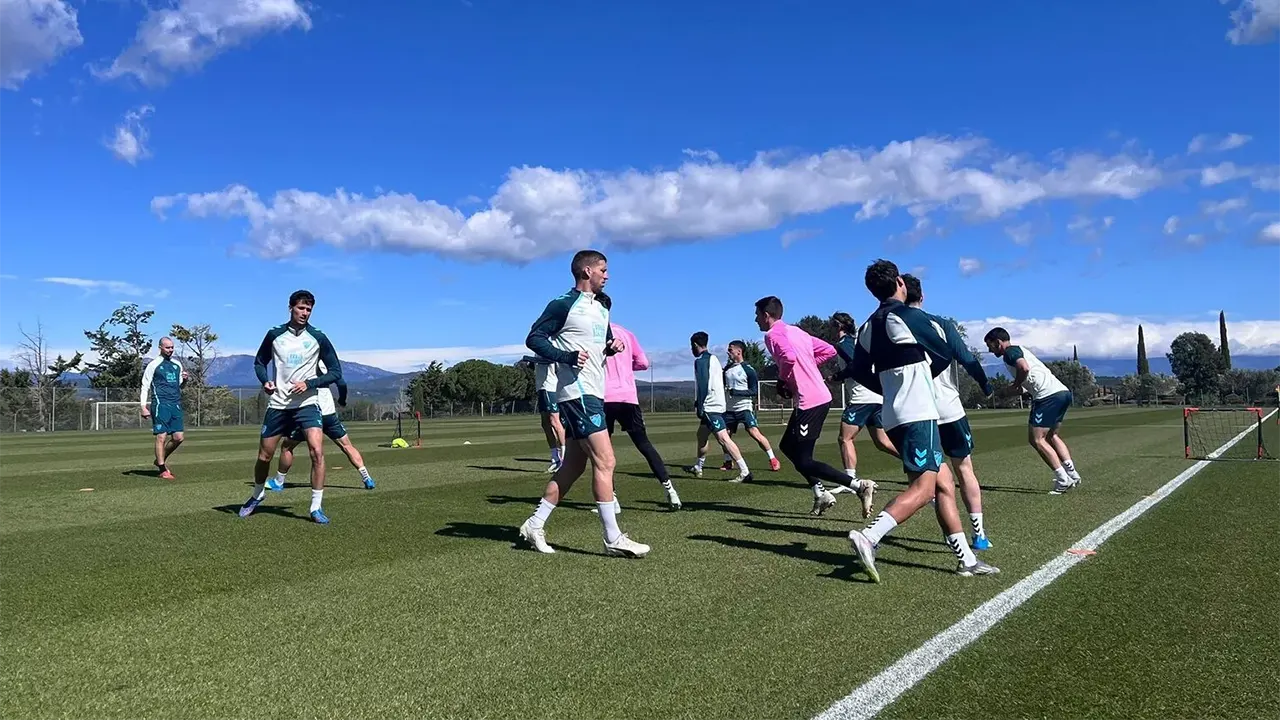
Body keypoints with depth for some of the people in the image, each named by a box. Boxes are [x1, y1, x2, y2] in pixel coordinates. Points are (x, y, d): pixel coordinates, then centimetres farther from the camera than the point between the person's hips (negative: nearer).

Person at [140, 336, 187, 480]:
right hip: (161, 404, -6)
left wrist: (184, 380, 2)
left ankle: (161, 460, 23)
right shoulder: (153, 365, 0)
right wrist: (144, 407, -9)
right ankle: (162, 470, 0)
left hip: (176, 405, 6)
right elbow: (145, 386, -1)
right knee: (161, 436, -6)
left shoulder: (177, 364, 17)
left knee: (178, 437, 2)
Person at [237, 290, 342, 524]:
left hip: (307, 404, -2)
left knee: (317, 452, -20)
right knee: (264, 456, 11)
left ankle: (316, 507, -10)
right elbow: (259, 362, 16)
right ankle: (257, 496, 40)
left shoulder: (318, 338, -2)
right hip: (277, 404, 2)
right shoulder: (274, 335, 3)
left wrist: (308, 384, -15)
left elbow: (335, 372, -2)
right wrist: (264, 381, -4)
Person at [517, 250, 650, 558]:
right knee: (605, 461, -11)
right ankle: (613, 538, -6)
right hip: (578, 393, -10)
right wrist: (566, 356, -21)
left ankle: (535, 525, 20)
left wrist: (612, 347, 5)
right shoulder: (564, 304, -7)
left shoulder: (601, 309, 18)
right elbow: (534, 338, -9)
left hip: (593, 393, 10)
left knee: (573, 466, 11)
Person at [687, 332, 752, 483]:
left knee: (723, 438, -17)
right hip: (717, 404, 10)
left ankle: (744, 472, -25)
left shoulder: (700, 361, -10)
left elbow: (702, 384, -19)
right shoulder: (714, 358, 17)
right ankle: (698, 467, 33)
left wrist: (699, 406, -18)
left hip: (710, 406, -10)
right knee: (701, 434, 22)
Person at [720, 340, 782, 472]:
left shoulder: (748, 370, -9)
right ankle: (728, 462, 23)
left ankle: (773, 460, -5)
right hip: (729, 408, 6)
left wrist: (737, 392, -20)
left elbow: (754, 391, -11)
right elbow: (722, 385, 25)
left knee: (755, 433, -15)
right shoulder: (727, 368, 10)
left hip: (744, 408, -6)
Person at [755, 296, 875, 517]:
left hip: (809, 401, -10)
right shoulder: (795, 331, 19)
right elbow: (828, 351, 19)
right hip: (822, 397, 10)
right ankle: (820, 494, 16)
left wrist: (782, 379, -9)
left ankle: (859, 486, -12)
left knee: (803, 461, -4)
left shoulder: (773, 335, -8)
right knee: (788, 446, 21)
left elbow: (789, 357, -28)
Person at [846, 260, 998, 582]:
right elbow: (945, 356, 2)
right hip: (918, 414, -8)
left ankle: (966, 559, 14)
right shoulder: (910, 316, -9)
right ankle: (868, 537, -24)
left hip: (896, 416, 8)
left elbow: (861, 372, 13)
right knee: (923, 487, -11)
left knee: (944, 482, 12)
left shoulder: (869, 326, 11)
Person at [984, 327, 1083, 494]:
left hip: (1048, 396, -10)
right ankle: (1071, 472, 15)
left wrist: (1014, 386, -6)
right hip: (1063, 392, 10)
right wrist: (1008, 391, 17)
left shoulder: (1010, 352, -2)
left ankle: (1063, 479, -6)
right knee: (1051, 435, 23)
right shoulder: (1020, 350, 27)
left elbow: (1024, 368, -22)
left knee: (1037, 439, -5)